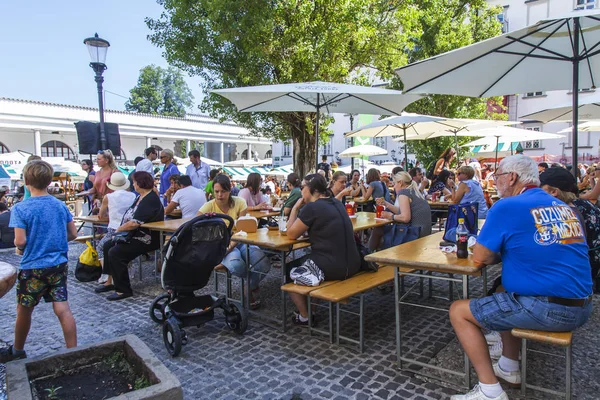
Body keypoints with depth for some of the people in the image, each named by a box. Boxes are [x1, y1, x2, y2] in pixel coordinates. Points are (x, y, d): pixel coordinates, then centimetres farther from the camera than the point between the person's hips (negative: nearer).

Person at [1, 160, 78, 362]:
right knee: (63, 310, 4)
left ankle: (17, 350, 37)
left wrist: (20, 247, 5)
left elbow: (20, 241, -16)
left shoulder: (21, 208, -12)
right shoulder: (60, 205, 0)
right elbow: (73, 234, 5)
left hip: (33, 267, -3)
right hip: (59, 265, 3)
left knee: (24, 310, 17)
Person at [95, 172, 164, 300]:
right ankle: (110, 281, 18)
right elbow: (129, 216, 17)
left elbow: (135, 223, -25)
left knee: (115, 253, -20)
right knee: (107, 245, 13)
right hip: (134, 236, 11)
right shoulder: (140, 197, 15)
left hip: (146, 240, -11)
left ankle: (123, 290, -11)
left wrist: (119, 229, -9)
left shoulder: (150, 200, -20)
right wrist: (121, 229, 0)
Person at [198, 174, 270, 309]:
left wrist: (231, 245, -24)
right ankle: (253, 283, -2)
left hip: (240, 241, 2)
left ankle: (251, 287, 3)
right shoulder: (209, 206, -7)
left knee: (263, 263, -28)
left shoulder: (239, 202, -5)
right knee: (235, 265, -36)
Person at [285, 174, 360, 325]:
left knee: (290, 268, 17)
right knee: (302, 260, 30)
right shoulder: (337, 204, 10)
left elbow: (291, 234, -3)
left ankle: (304, 316, 23)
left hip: (330, 268, -8)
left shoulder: (311, 207, -14)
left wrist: (296, 207, 3)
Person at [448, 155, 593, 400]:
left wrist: (499, 252, 11)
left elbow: (480, 258, -9)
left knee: (458, 311, 4)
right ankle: (509, 368, 35)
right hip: (582, 307, 9)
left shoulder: (507, 207, -11)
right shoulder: (563, 207, 14)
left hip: (546, 310, -9)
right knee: (505, 296, 33)